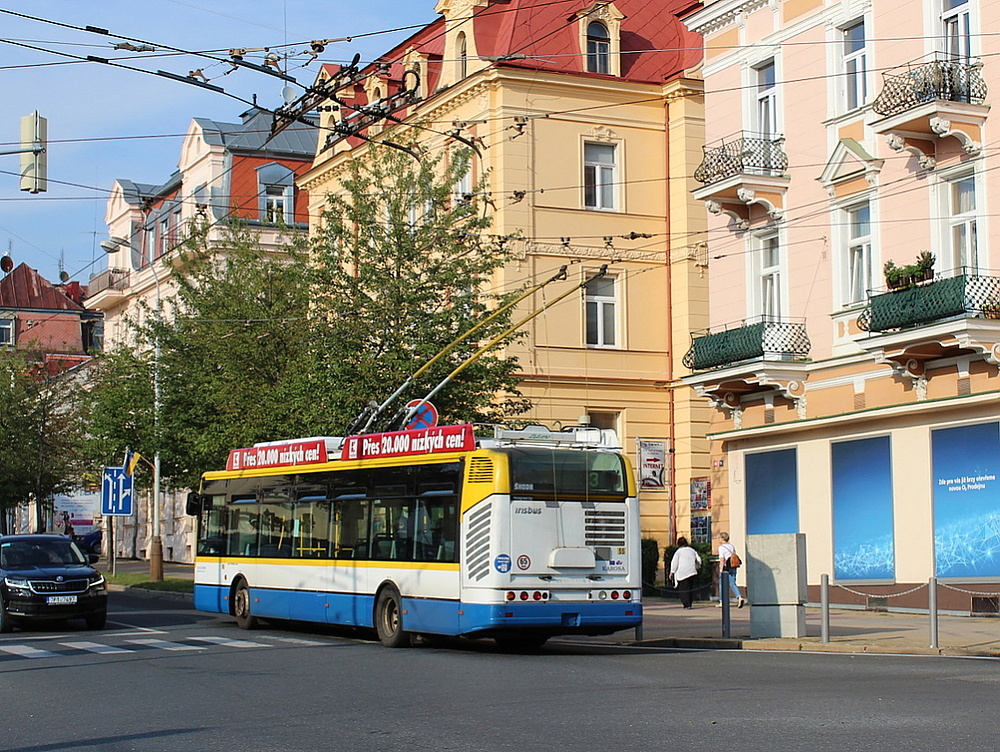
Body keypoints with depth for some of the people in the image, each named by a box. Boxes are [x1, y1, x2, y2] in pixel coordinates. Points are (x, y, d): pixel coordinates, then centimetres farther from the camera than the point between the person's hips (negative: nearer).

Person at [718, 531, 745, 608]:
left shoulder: (721, 547, -8)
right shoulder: (732, 546, 12)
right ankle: (740, 597, -21)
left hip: (725, 568, -5)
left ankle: (721, 602, 14)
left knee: (722, 585, 9)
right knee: (732, 584, 1)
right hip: (733, 567, 5)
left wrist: (721, 569, -16)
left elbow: (722, 559, -15)